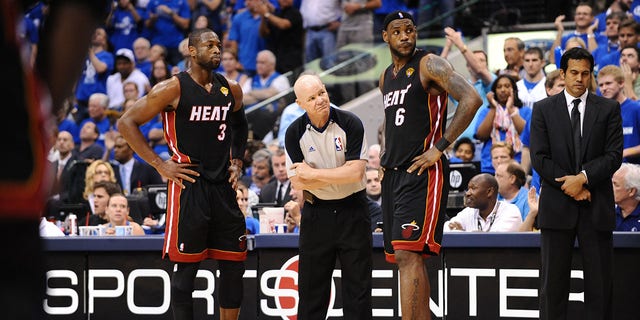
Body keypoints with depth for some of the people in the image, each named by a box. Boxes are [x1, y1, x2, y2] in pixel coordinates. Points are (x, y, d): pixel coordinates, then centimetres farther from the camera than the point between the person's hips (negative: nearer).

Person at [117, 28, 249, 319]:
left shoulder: (231, 90, 10)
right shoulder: (173, 88, -8)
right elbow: (127, 123, -7)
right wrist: (159, 165, -11)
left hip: (224, 186, 6)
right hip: (189, 186, -6)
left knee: (234, 267, 7)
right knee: (186, 268, -3)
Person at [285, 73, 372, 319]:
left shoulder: (350, 123, -11)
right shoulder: (295, 133, -5)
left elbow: (356, 172, -18)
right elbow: (297, 182, -8)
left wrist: (312, 173, -15)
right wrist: (340, 175, -14)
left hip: (352, 209, -2)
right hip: (316, 213, 2)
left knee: (357, 283, 1)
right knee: (311, 285, 5)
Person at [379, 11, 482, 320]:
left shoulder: (429, 65, -7)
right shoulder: (386, 77, 18)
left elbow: (471, 100, -19)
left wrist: (439, 147, -20)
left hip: (422, 171, -9)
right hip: (393, 174, 9)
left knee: (408, 254, -18)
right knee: (402, 256, 10)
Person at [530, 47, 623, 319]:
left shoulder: (608, 109, 7)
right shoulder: (544, 109, 7)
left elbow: (614, 155, -1)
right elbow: (539, 158, -1)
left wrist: (584, 178, -14)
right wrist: (571, 188, -9)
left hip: (596, 206, 0)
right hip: (557, 205, 0)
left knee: (599, 282, 1)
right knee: (553, 280, 0)